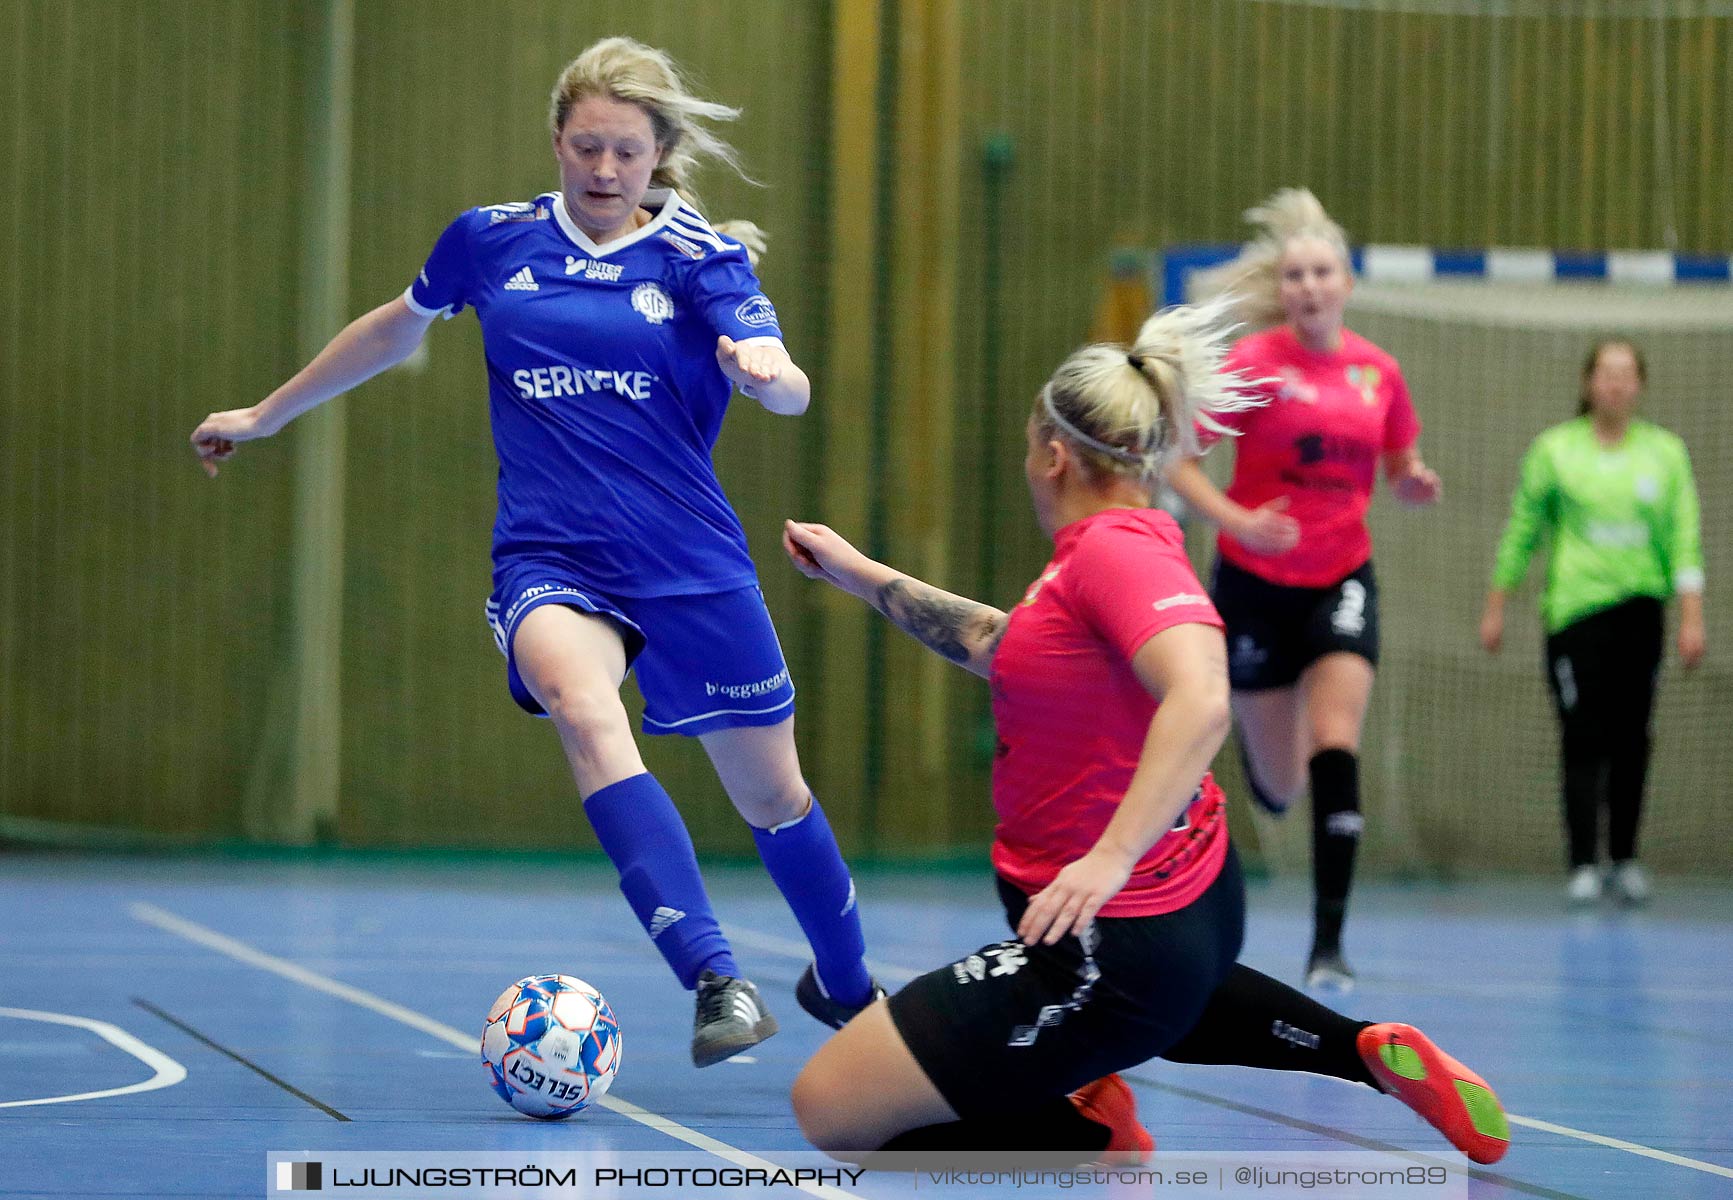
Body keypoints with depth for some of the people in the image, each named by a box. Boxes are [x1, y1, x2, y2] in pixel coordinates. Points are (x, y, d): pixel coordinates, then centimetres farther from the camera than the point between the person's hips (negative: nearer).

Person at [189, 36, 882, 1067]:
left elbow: (791, 392, -13)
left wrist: (763, 365, -37)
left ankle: (845, 985, 40)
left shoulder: (701, 255, 0)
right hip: (549, 559, 0)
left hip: (691, 567, 0)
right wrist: (266, 415, 33)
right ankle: (717, 982, -42)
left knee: (773, 794, 10)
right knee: (588, 716, -32)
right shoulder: (492, 240, 6)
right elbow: (396, 328, 25)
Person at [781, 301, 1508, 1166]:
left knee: (830, 1109, -10)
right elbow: (1000, 646, 27)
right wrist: (862, 575, 32)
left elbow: (1200, 700, -35)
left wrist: (1111, 857, -42)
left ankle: (1094, 1138, -5)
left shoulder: (1114, 547, -19)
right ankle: (1368, 1053, 27)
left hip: (1110, 945, -10)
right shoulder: (1125, 543, 10)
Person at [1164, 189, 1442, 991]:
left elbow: (1400, 468, 15)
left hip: (1340, 580, 2)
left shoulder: (1377, 371, 1)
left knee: (1335, 746, -18)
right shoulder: (1252, 364, -10)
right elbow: (1179, 464, -11)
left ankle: (1329, 943, -16)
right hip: (1255, 581, -2)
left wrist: (1416, 483, -9)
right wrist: (1239, 522, -26)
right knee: (1278, 787, 6)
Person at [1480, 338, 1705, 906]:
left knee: (1631, 738, 3)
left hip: (1640, 612, 2)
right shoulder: (1554, 449, 3)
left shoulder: (1665, 451, 6)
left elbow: (1685, 538, 5)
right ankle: (1583, 865, -5)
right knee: (1584, 740, -8)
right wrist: (1495, 607, 7)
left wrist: (1691, 616, -3)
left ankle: (1624, 859, 13)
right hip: (1574, 608, -2)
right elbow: (1521, 532, 8)